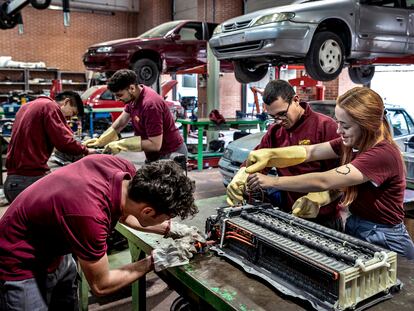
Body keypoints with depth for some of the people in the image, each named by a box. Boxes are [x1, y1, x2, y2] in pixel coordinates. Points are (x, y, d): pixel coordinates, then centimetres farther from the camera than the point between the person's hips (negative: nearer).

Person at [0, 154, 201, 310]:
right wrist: (156, 260, -16)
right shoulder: (90, 215, -40)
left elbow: (124, 213, 6)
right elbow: (100, 285, -21)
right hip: (22, 265, -7)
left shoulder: (124, 169, -19)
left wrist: (170, 229, 0)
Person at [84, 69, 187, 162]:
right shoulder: (133, 97, -1)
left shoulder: (150, 105, -28)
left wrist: (120, 144, -23)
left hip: (170, 155, -9)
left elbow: (155, 145, -27)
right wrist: (100, 140, 6)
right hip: (155, 155, 9)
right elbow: (121, 121, 14)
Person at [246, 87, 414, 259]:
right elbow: (309, 151, -9)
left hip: (383, 238, -7)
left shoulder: (383, 153, -28)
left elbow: (323, 181, -33)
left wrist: (273, 181, -30)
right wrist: (270, 154, -24)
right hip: (354, 227, 7)